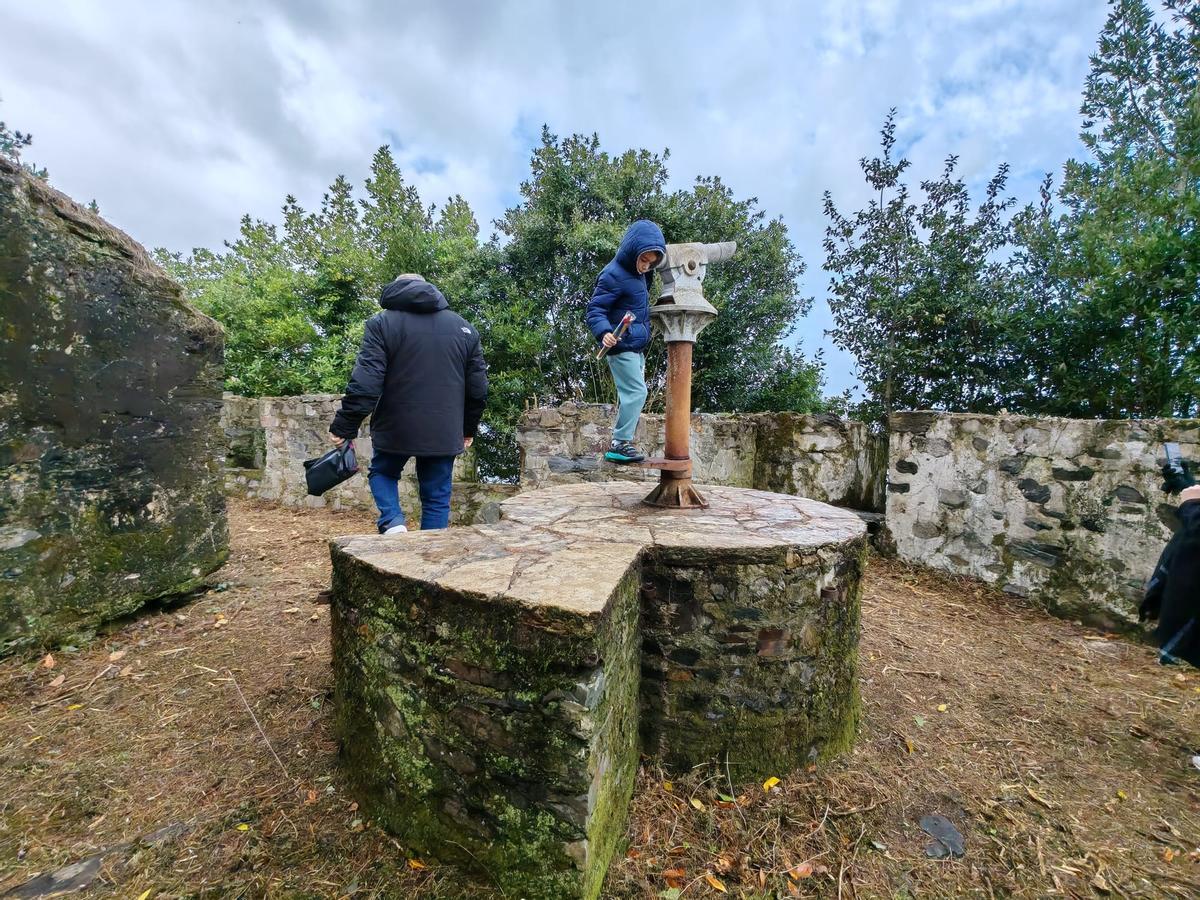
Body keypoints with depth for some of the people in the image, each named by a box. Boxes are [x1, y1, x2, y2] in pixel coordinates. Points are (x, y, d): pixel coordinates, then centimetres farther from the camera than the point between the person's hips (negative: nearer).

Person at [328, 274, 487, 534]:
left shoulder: (382, 322, -1)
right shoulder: (463, 327, 9)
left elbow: (365, 383, -12)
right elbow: (478, 387, 9)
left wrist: (344, 427, -6)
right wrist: (469, 428, 19)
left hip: (396, 428, -2)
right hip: (444, 433, 2)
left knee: (382, 472, 24)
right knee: (437, 497, 12)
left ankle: (392, 523, 1)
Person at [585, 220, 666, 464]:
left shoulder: (638, 273, 12)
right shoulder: (614, 275, -15)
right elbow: (595, 310, -19)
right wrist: (604, 333, -35)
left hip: (636, 347, 10)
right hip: (622, 347, -10)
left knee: (632, 394, 13)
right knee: (636, 393, -13)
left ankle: (622, 442, 22)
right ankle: (619, 444, -7)